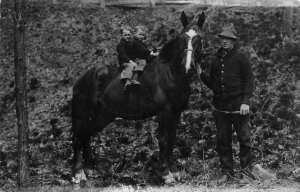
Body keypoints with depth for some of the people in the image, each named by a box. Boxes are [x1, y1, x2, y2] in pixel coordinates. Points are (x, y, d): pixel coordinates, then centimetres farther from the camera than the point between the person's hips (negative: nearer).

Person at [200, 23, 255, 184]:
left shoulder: (241, 58, -3)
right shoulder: (216, 59, 12)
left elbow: (249, 81, -6)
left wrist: (246, 101, -16)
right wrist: (201, 74, 0)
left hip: (238, 106, -5)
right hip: (220, 107, 5)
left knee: (244, 138, 2)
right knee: (222, 141, 9)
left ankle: (246, 168, 16)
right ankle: (226, 172, 18)